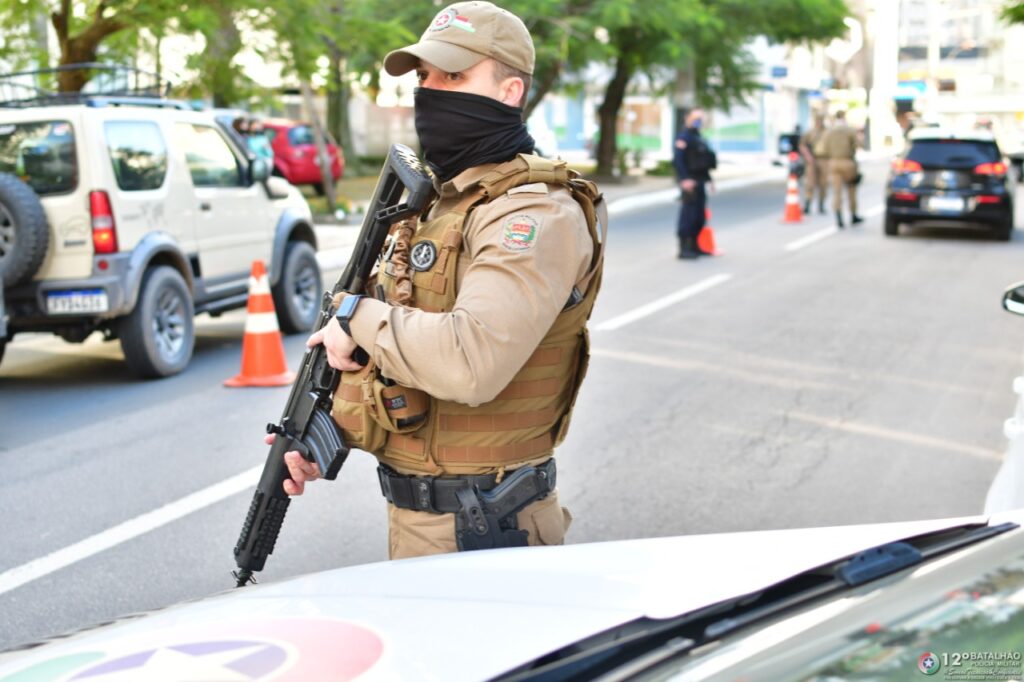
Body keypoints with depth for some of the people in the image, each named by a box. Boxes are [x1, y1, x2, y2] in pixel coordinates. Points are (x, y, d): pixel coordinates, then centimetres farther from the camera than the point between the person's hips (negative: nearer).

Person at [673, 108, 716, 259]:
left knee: (699, 216, 13)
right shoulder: (684, 137, -11)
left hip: (698, 182, 10)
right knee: (688, 214, -10)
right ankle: (684, 248, -8)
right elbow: (678, 159, -22)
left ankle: (694, 246, 22)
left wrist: (707, 178, 24)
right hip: (689, 182, -10)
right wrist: (685, 179, -28)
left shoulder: (698, 138, 20)